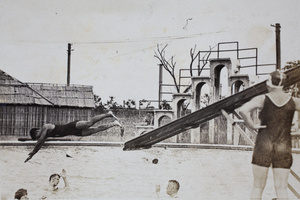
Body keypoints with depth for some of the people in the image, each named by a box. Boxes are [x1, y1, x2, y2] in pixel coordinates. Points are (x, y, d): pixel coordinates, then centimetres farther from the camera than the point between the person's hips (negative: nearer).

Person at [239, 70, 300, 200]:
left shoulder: (263, 99, -5)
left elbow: (243, 110, -21)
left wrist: (252, 125, -8)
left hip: (263, 145, -1)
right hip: (284, 147, 2)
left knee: (258, 187, 8)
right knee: (281, 188, 6)